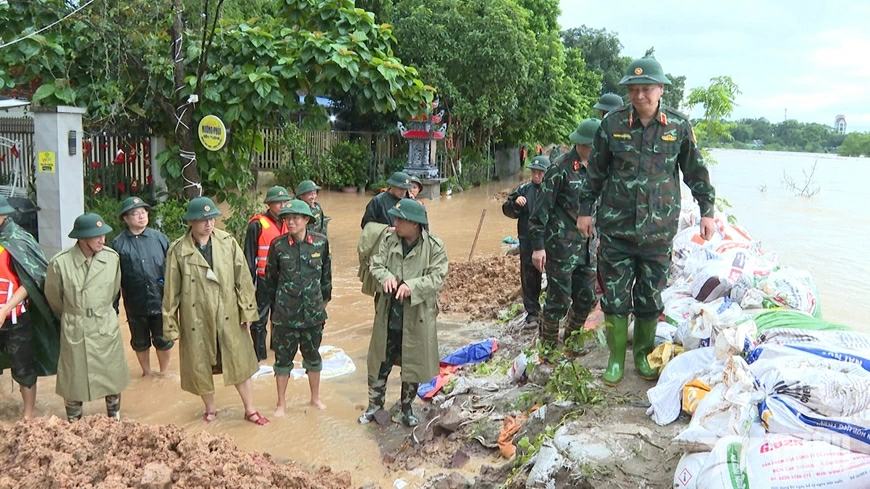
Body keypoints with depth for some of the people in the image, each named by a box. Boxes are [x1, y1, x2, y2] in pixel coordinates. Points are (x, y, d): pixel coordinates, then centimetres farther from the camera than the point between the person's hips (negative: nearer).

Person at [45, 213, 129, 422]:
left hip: (107, 327, 2)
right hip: (74, 330, -2)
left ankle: (115, 420, 35)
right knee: (74, 379, 11)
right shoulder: (60, 262, -18)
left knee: (112, 376, 15)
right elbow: (53, 298, 0)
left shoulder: (112, 258, -11)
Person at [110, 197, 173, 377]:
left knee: (163, 340, 11)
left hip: (161, 301, 0)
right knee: (140, 342, 16)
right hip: (135, 304, 0)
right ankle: (147, 373, 37)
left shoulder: (160, 238, 0)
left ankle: (164, 373, 33)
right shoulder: (118, 244, -4)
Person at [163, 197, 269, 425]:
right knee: (201, 366, 12)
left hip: (229, 316, 1)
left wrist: (247, 310, 0)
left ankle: (250, 410, 23)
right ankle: (210, 409, 35)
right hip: (196, 319, -1)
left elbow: (242, 278, 0)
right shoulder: (177, 250, -8)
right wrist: (171, 325, 0)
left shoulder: (227, 241, -5)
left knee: (240, 363, 9)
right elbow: (171, 291, -3)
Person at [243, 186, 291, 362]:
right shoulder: (257, 225, -11)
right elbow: (249, 255, -10)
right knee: (260, 319, 2)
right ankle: (258, 353, 11)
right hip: (263, 280, -6)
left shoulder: (287, 223, 7)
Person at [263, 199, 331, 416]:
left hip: (313, 312, 1)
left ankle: (315, 398, 34)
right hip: (285, 314, -1)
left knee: (313, 356, 16)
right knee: (283, 357, 9)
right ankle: (281, 403, 25)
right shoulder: (278, 245, -7)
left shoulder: (321, 242, -5)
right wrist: (273, 306, 7)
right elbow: (270, 277, 3)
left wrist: (325, 299, 12)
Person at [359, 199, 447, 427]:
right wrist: (386, 277, -25)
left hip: (417, 316, -2)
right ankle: (375, 404, 32)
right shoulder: (389, 241, -1)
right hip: (388, 313, 3)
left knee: (414, 363, 13)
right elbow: (376, 264, -3)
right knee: (380, 361, 13)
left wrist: (412, 286, -31)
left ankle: (407, 407, 34)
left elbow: (437, 277, -16)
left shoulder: (435, 247, -12)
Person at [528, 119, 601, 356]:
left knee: (587, 297, 11)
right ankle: (548, 347, 16)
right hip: (561, 246, -7)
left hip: (587, 245, 7)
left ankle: (572, 338, 33)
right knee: (559, 299, -1)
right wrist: (538, 245, -15)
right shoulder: (561, 168, -11)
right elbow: (542, 208, -12)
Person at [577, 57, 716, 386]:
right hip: (615, 226, 0)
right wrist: (586, 210, 10)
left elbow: (696, 171, 9)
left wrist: (707, 211, 8)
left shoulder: (679, 125, -1)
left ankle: (643, 355, 28)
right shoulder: (613, 123, -2)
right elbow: (596, 171, 8)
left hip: (658, 230, 1)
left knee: (651, 298, 10)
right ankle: (616, 358, 19)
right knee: (615, 297, 4)